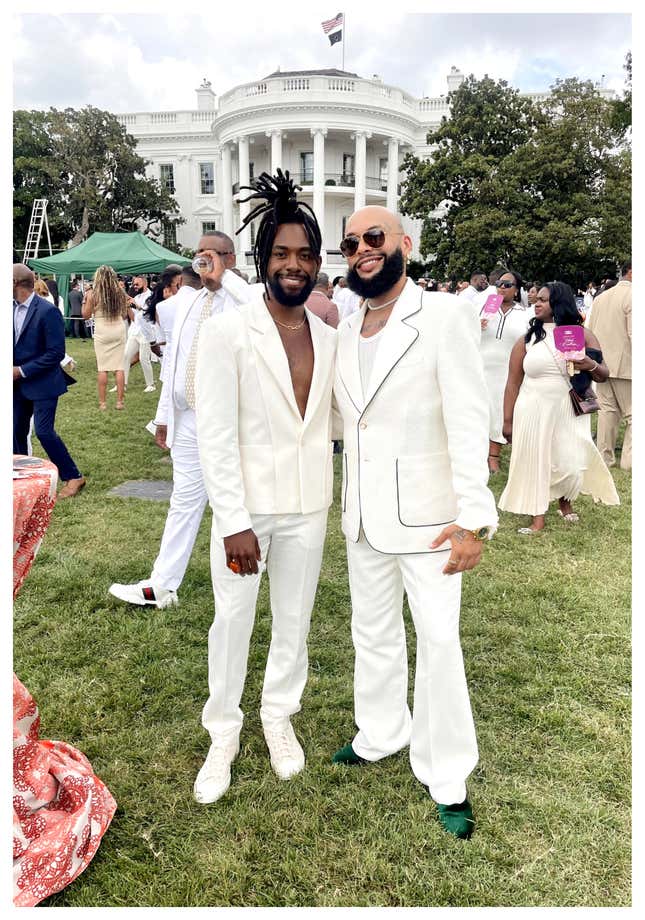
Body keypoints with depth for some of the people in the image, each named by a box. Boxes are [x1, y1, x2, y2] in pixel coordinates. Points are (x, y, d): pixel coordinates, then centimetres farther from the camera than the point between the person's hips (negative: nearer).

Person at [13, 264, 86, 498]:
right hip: (18, 383, 7)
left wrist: (23, 371, -16)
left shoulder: (47, 311, -16)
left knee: (44, 431, -8)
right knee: (17, 431, 11)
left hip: (42, 382, -7)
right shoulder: (12, 308, 5)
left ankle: (73, 477, 6)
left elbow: (56, 353, -18)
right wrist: (12, 369, -2)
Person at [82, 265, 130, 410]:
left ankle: (102, 402, 5)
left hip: (102, 332, -2)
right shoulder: (120, 293, 2)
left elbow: (85, 315, 1)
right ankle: (120, 401, 5)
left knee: (102, 368, 3)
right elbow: (125, 314, 9)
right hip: (119, 330, 2)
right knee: (119, 367, 4)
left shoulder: (93, 294, -6)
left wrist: (84, 301, 14)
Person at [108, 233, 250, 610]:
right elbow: (174, 358, 16)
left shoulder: (240, 299, -7)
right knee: (185, 501, 12)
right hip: (187, 419, 6)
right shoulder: (187, 297, 13)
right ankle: (162, 587, 19)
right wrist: (164, 414, 16)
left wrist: (221, 277, -21)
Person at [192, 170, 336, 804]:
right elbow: (214, 436, -14)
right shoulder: (226, 331, -11)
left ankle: (280, 716, 38)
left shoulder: (329, 339, 3)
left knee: (295, 618, 16)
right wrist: (235, 522, -17)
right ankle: (223, 734, 31)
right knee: (232, 619, 9)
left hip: (308, 506, 4)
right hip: (246, 505, -3)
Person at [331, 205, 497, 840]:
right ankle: (380, 734, 39)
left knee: (438, 642, 1)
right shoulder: (345, 333, 8)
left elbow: (468, 423, -16)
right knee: (373, 634, 18)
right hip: (363, 516, 6)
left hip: (425, 514, -6)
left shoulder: (445, 317, -11)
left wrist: (475, 516, -22)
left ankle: (446, 779, 19)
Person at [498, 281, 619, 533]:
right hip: (533, 413, 0)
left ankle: (565, 502, 32)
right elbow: (513, 383, 3)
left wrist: (591, 365, -16)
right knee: (535, 462, 2)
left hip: (569, 413, 0)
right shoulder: (527, 339, 2)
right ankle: (538, 518, 16)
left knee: (570, 462, 0)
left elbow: (604, 375, 8)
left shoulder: (582, 335, 4)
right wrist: (508, 421, 1)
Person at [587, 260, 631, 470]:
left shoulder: (601, 297, 11)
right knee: (633, 414, 1)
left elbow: (590, 330, 13)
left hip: (602, 363, 7)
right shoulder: (632, 295, -13)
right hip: (625, 364, -7)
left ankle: (604, 455, 15)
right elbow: (634, 333, -18)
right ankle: (629, 459, 1)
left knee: (607, 410, 12)